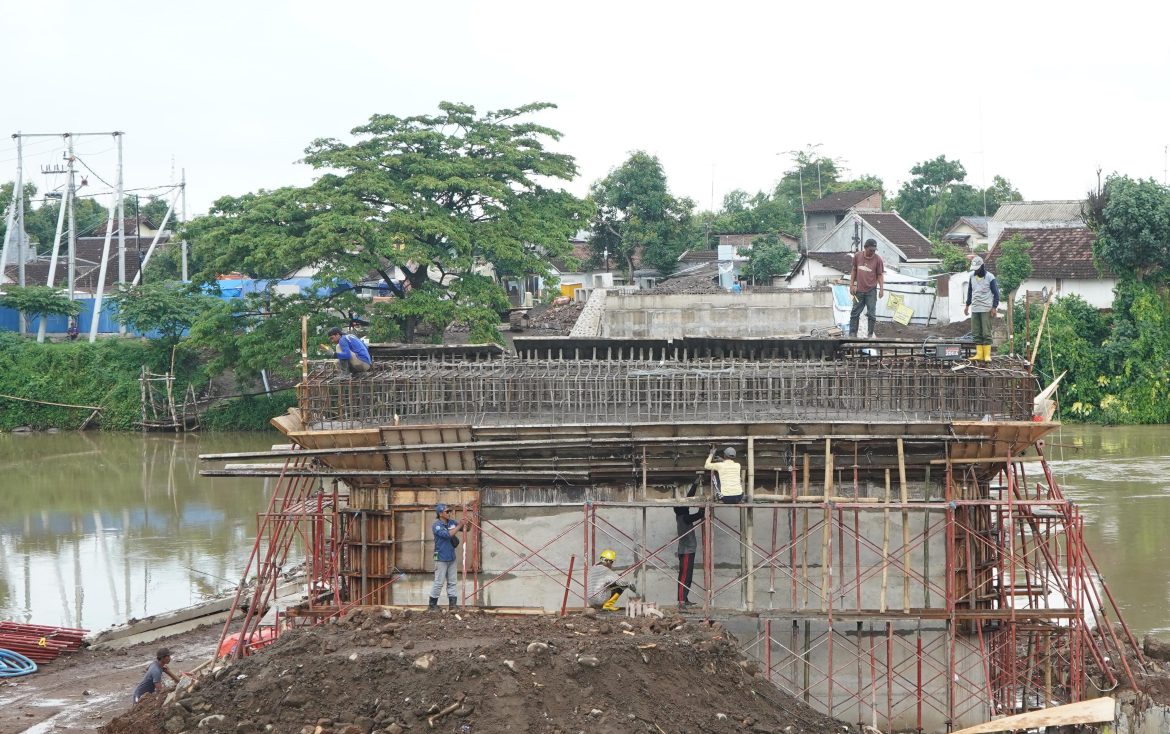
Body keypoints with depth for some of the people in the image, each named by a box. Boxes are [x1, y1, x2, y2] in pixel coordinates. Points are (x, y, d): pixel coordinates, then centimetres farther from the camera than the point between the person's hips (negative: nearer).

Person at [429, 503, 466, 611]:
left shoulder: (451, 523, 6)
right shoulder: (437, 526, -13)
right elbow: (447, 534, -26)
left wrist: (466, 523, -7)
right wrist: (459, 526, -22)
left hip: (451, 558, 7)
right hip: (441, 558, -7)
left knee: (452, 582, 9)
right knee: (438, 583, -5)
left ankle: (453, 604, 14)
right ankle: (432, 605, 3)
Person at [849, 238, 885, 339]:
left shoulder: (878, 259, -6)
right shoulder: (857, 256, -1)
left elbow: (880, 275, -1)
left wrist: (881, 289, -7)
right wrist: (851, 285, 5)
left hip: (871, 291, -2)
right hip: (859, 290, 2)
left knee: (871, 314, 1)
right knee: (855, 313, 5)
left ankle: (871, 335, 10)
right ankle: (852, 334, 11)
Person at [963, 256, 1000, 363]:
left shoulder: (990, 277, -6)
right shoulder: (972, 276, 10)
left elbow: (996, 293, -4)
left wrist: (994, 307, -11)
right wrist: (967, 305, 16)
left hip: (986, 309, -5)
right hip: (975, 309, 6)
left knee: (986, 333, -6)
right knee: (976, 333, 3)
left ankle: (987, 355, -3)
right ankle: (979, 354, 6)